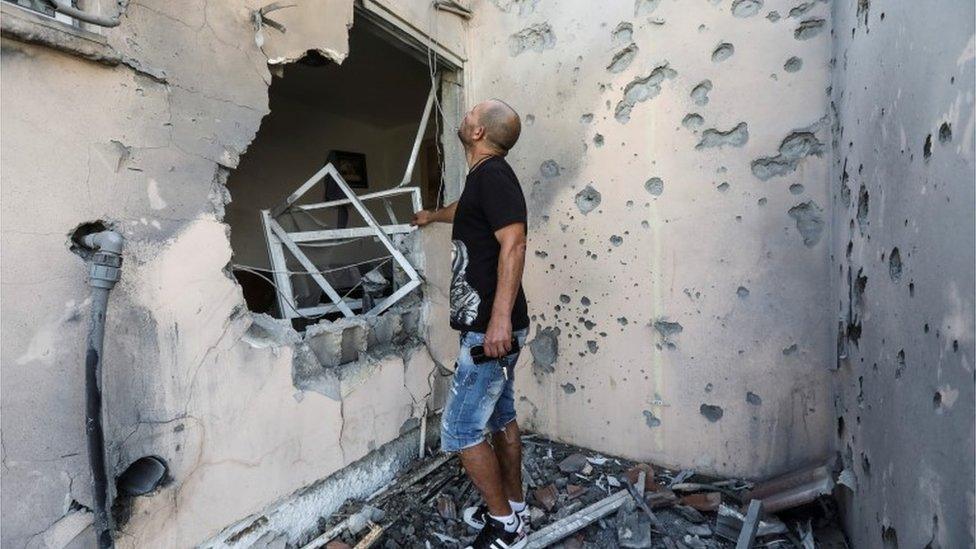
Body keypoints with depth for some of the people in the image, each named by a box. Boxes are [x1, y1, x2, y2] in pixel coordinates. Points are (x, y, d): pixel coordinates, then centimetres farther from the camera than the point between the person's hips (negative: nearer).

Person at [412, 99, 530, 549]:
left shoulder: (492, 174, -14)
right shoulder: (484, 176, 16)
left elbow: (513, 241, -26)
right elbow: (465, 211, 38)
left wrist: (500, 317, -31)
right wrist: (432, 215, 57)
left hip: (490, 329, -10)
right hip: (491, 326, 10)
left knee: (460, 430, 0)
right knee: (501, 418, 18)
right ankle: (515, 509, 33)